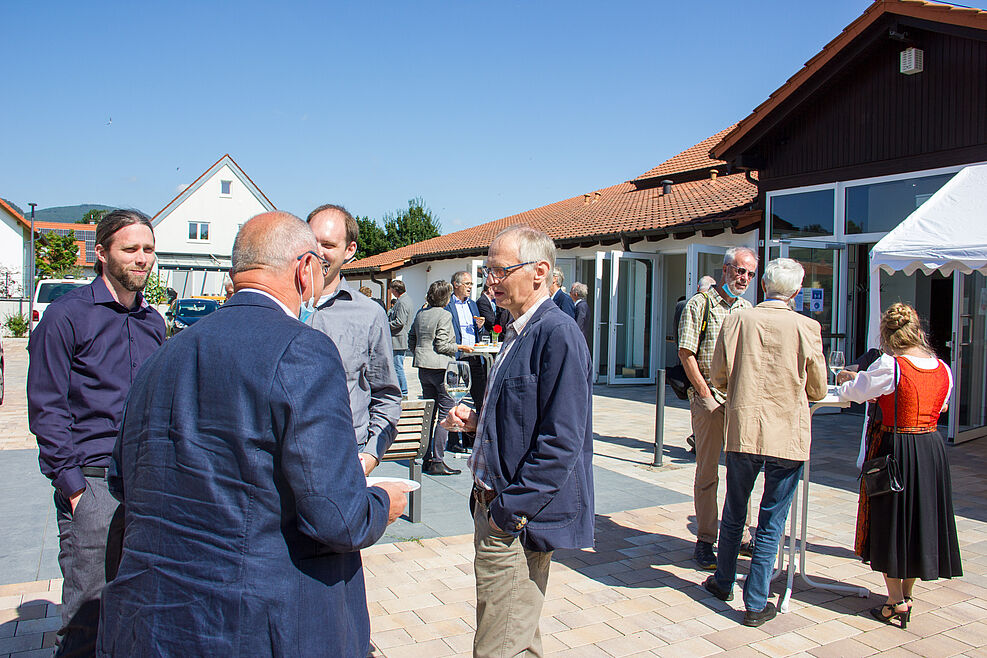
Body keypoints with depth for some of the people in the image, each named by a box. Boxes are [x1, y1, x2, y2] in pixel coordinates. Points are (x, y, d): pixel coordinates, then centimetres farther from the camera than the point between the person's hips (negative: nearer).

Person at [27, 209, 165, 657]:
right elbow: (46, 409, -6)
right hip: (92, 482, -5)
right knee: (88, 613, 1)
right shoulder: (66, 315, -4)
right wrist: (72, 483, -11)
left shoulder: (152, 321, 13)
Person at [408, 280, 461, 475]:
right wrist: (459, 347, 1)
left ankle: (427, 458, 18)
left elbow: (411, 340, 16)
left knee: (429, 413, 14)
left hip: (423, 368, 8)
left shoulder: (420, 314, 11)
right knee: (446, 414, -4)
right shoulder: (444, 315, -11)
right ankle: (437, 461, -5)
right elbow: (442, 345, -15)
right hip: (440, 367, -8)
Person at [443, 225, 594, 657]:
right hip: (495, 511, 10)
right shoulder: (518, 332, 13)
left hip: (519, 520, -10)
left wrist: (510, 510, -20)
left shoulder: (557, 334, -19)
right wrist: (477, 422, 5)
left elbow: (561, 440, -23)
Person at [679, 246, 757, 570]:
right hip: (710, 398, -5)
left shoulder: (748, 309, 15)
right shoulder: (700, 304, -3)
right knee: (707, 472, 1)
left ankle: (740, 536, 24)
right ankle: (704, 541, 10)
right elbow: (686, 353, -8)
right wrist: (706, 394, -12)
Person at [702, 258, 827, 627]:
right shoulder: (807, 328, -8)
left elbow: (718, 376, 2)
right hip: (788, 436, -1)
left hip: (742, 431, 1)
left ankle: (723, 582, 34)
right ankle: (756, 604, 15)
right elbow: (818, 391, 3)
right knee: (772, 522, 9)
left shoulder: (737, 320, -5)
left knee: (734, 513, 19)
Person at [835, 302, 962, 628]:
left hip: (896, 448, -6)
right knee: (920, 520, 16)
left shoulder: (890, 366, -17)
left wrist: (848, 379, 17)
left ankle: (896, 603, 12)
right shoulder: (944, 369, 1)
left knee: (890, 522, 7)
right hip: (933, 448, 6)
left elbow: (853, 391, -6)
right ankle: (906, 594, 29)